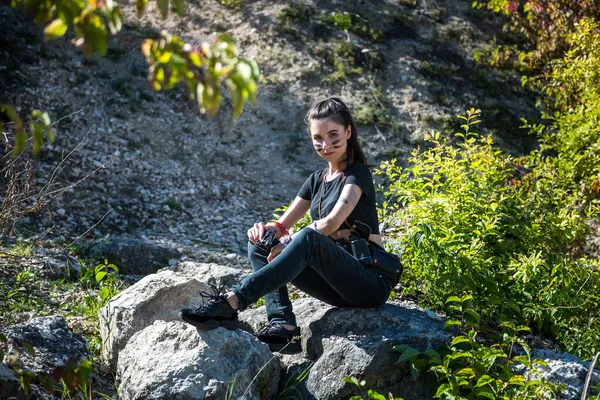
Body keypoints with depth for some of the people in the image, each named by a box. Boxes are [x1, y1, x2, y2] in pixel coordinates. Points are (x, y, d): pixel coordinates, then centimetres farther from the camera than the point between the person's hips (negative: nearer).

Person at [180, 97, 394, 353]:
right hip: (338, 282, 7)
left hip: (372, 282, -7)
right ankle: (283, 326, -27)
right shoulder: (317, 180, 16)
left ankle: (231, 302, -39)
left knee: (308, 238, -34)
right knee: (259, 246, -6)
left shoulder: (358, 174, -6)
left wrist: (286, 243, -17)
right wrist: (267, 230, -13)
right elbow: (283, 225, 10)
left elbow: (332, 222, -22)